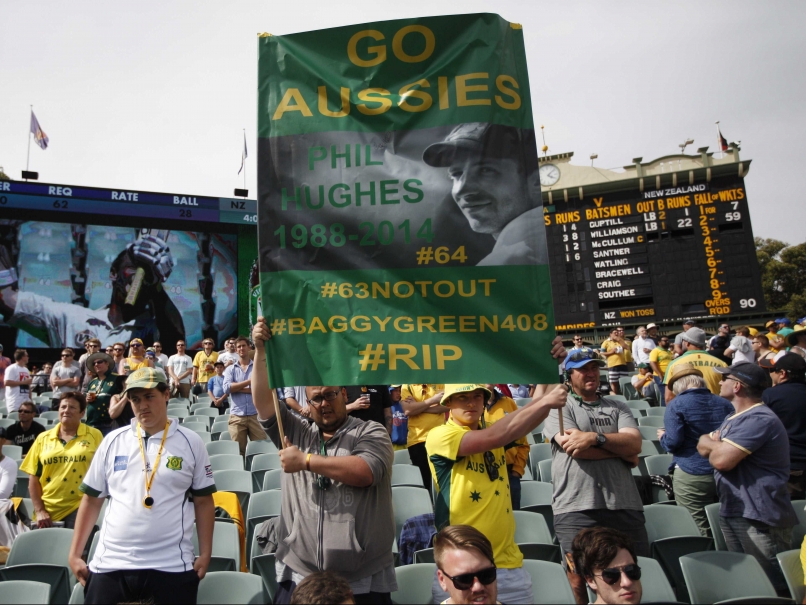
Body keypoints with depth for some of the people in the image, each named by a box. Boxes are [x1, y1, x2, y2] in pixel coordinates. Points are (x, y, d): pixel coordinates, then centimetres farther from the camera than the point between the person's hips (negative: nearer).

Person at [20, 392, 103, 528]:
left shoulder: (94, 436, 0)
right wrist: (39, 510, 0)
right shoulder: (43, 438, 7)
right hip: (48, 511, 3)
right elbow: (34, 478, 7)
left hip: (80, 509, -2)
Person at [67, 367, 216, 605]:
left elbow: (204, 501, 2)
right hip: (110, 565, 2)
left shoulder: (190, 443, -1)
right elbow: (92, 499, 10)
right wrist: (75, 554, 7)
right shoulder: (113, 441, 4)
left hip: (172, 567, -2)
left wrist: (205, 554, -2)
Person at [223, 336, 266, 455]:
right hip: (237, 416, 1)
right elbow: (227, 388, -6)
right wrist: (249, 381, -9)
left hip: (256, 414, -1)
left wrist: (237, 388, -6)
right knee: (238, 451, 5)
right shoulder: (230, 369, 12)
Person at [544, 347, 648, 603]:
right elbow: (574, 448, -12)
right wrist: (621, 449, -2)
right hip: (577, 509, -3)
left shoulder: (618, 407, 15)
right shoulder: (559, 407, 4)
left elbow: (635, 443, -2)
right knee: (581, 581, 2)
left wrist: (595, 438, -16)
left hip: (625, 507, 4)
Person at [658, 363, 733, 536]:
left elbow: (673, 442, -16)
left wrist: (662, 437, 5)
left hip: (692, 477, -5)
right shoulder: (725, 403, 7)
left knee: (701, 533, 3)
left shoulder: (676, 405, -8)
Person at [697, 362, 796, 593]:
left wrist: (713, 445, -4)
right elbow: (702, 446, 14)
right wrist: (717, 445, -8)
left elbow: (722, 459, -27)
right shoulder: (734, 418, 15)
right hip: (732, 512, 10)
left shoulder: (758, 419, -20)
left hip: (759, 517, -10)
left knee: (774, 586, -2)